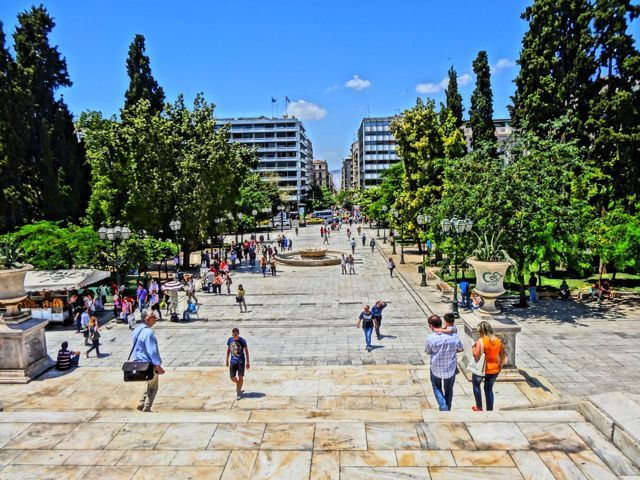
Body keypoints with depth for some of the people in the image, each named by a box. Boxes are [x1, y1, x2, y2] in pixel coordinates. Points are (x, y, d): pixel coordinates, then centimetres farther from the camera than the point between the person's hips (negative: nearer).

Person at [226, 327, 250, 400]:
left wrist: (247, 362, -5)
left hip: (241, 361, -4)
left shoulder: (242, 341, -13)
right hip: (233, 361, 4)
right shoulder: (230, 339, -3)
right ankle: (238, 386, 38)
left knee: (240, 377, -2)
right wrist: (227, 360, 12)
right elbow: (228, 350, 10)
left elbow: (246, 351, -5)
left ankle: (238, 392, 13)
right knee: (232, 377, 7)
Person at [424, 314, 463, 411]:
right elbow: (460, 349, 0)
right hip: (451, 368, 2)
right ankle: (447, 409, 37)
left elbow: (427, 352, -5)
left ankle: (443, 407, 7)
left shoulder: (430, 338, -22)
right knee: (449, 389, 24)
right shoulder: (453, 335, -16)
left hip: (436, 368, -2)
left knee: (436, 387, 24)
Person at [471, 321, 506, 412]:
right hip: (494, 370, 4)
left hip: (482, 369, -4)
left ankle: (479, 408, 25)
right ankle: (489, 410, 26)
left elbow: (476, 356, -20)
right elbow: (503, 356, 6)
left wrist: (473, 348, -3)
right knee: (489, 389, 22)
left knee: (476, 384, 23)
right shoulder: (498, 340, -1)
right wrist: (500, 366, 19)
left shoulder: (481, 341, -18)